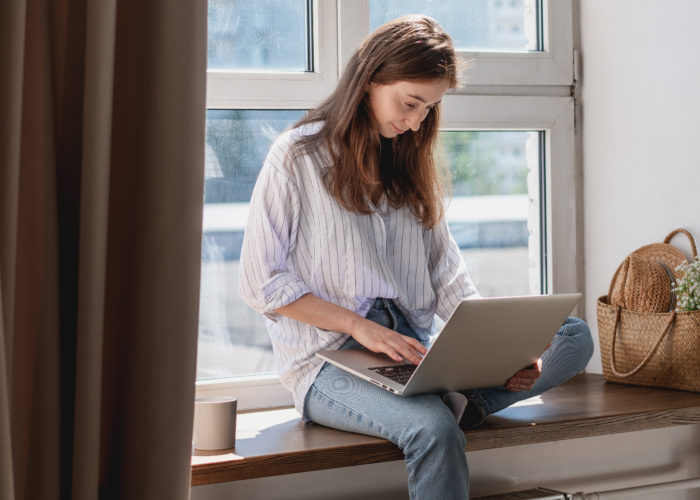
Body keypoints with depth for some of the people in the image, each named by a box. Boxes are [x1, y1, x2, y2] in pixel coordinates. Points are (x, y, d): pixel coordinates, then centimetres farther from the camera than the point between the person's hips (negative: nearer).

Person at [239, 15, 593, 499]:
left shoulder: (410, 162, 18)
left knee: (574, 337, -14)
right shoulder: (297, 157, -1)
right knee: (433, 428, -38)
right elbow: (262, 283, -5)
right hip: (328, 360, -6)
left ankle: (457, 404, -28)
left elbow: (448, 277, 12)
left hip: (415, 351, 7)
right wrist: (359, 326, -15)